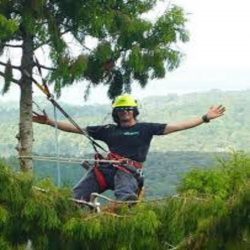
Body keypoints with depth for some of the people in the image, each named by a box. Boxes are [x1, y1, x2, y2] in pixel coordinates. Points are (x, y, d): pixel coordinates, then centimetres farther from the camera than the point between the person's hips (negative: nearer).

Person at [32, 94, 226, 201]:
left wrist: (205, 118, 3)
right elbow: (77, 129, 24)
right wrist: (50, 122, 20)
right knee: (76, 198, -18)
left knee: (126, 198, -37)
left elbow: (176, 126, 9)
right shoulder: (109, 130, 23)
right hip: (104, 168, 4)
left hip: (128, 171, -4)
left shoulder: (145, 129, 15)